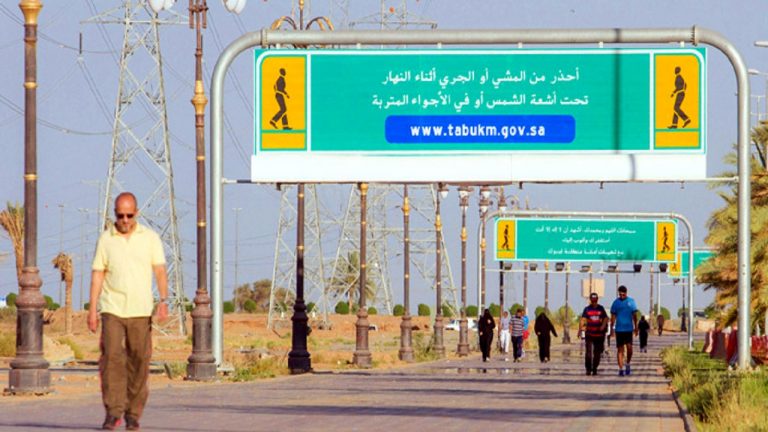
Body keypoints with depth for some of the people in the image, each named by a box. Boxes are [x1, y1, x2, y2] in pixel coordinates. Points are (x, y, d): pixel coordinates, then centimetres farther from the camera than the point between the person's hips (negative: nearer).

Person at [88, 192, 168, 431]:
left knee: (139, 362, 1)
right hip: (112, 309, 0)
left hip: (141, 310, 1)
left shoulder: (150, 238, 6)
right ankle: (113, 412, -11)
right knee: (112, 357, -13)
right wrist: (92, 308, 0)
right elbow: (97, 274, 6)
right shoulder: (105, 239, 6)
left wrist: (163, 300, -13)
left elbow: (160, 271, 1)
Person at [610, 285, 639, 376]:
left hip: (628, 329, 0)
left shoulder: (631, 301, 4)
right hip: (619, 329, 0)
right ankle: (621, 368, 1)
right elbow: (613, 316, 6)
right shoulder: (616, 302, 3)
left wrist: (635, 327, 7)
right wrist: (612, 328, 2)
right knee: (620, 349, -1)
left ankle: (628, 364, 14)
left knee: (629, 347, -10)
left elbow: (634, 315, 9)